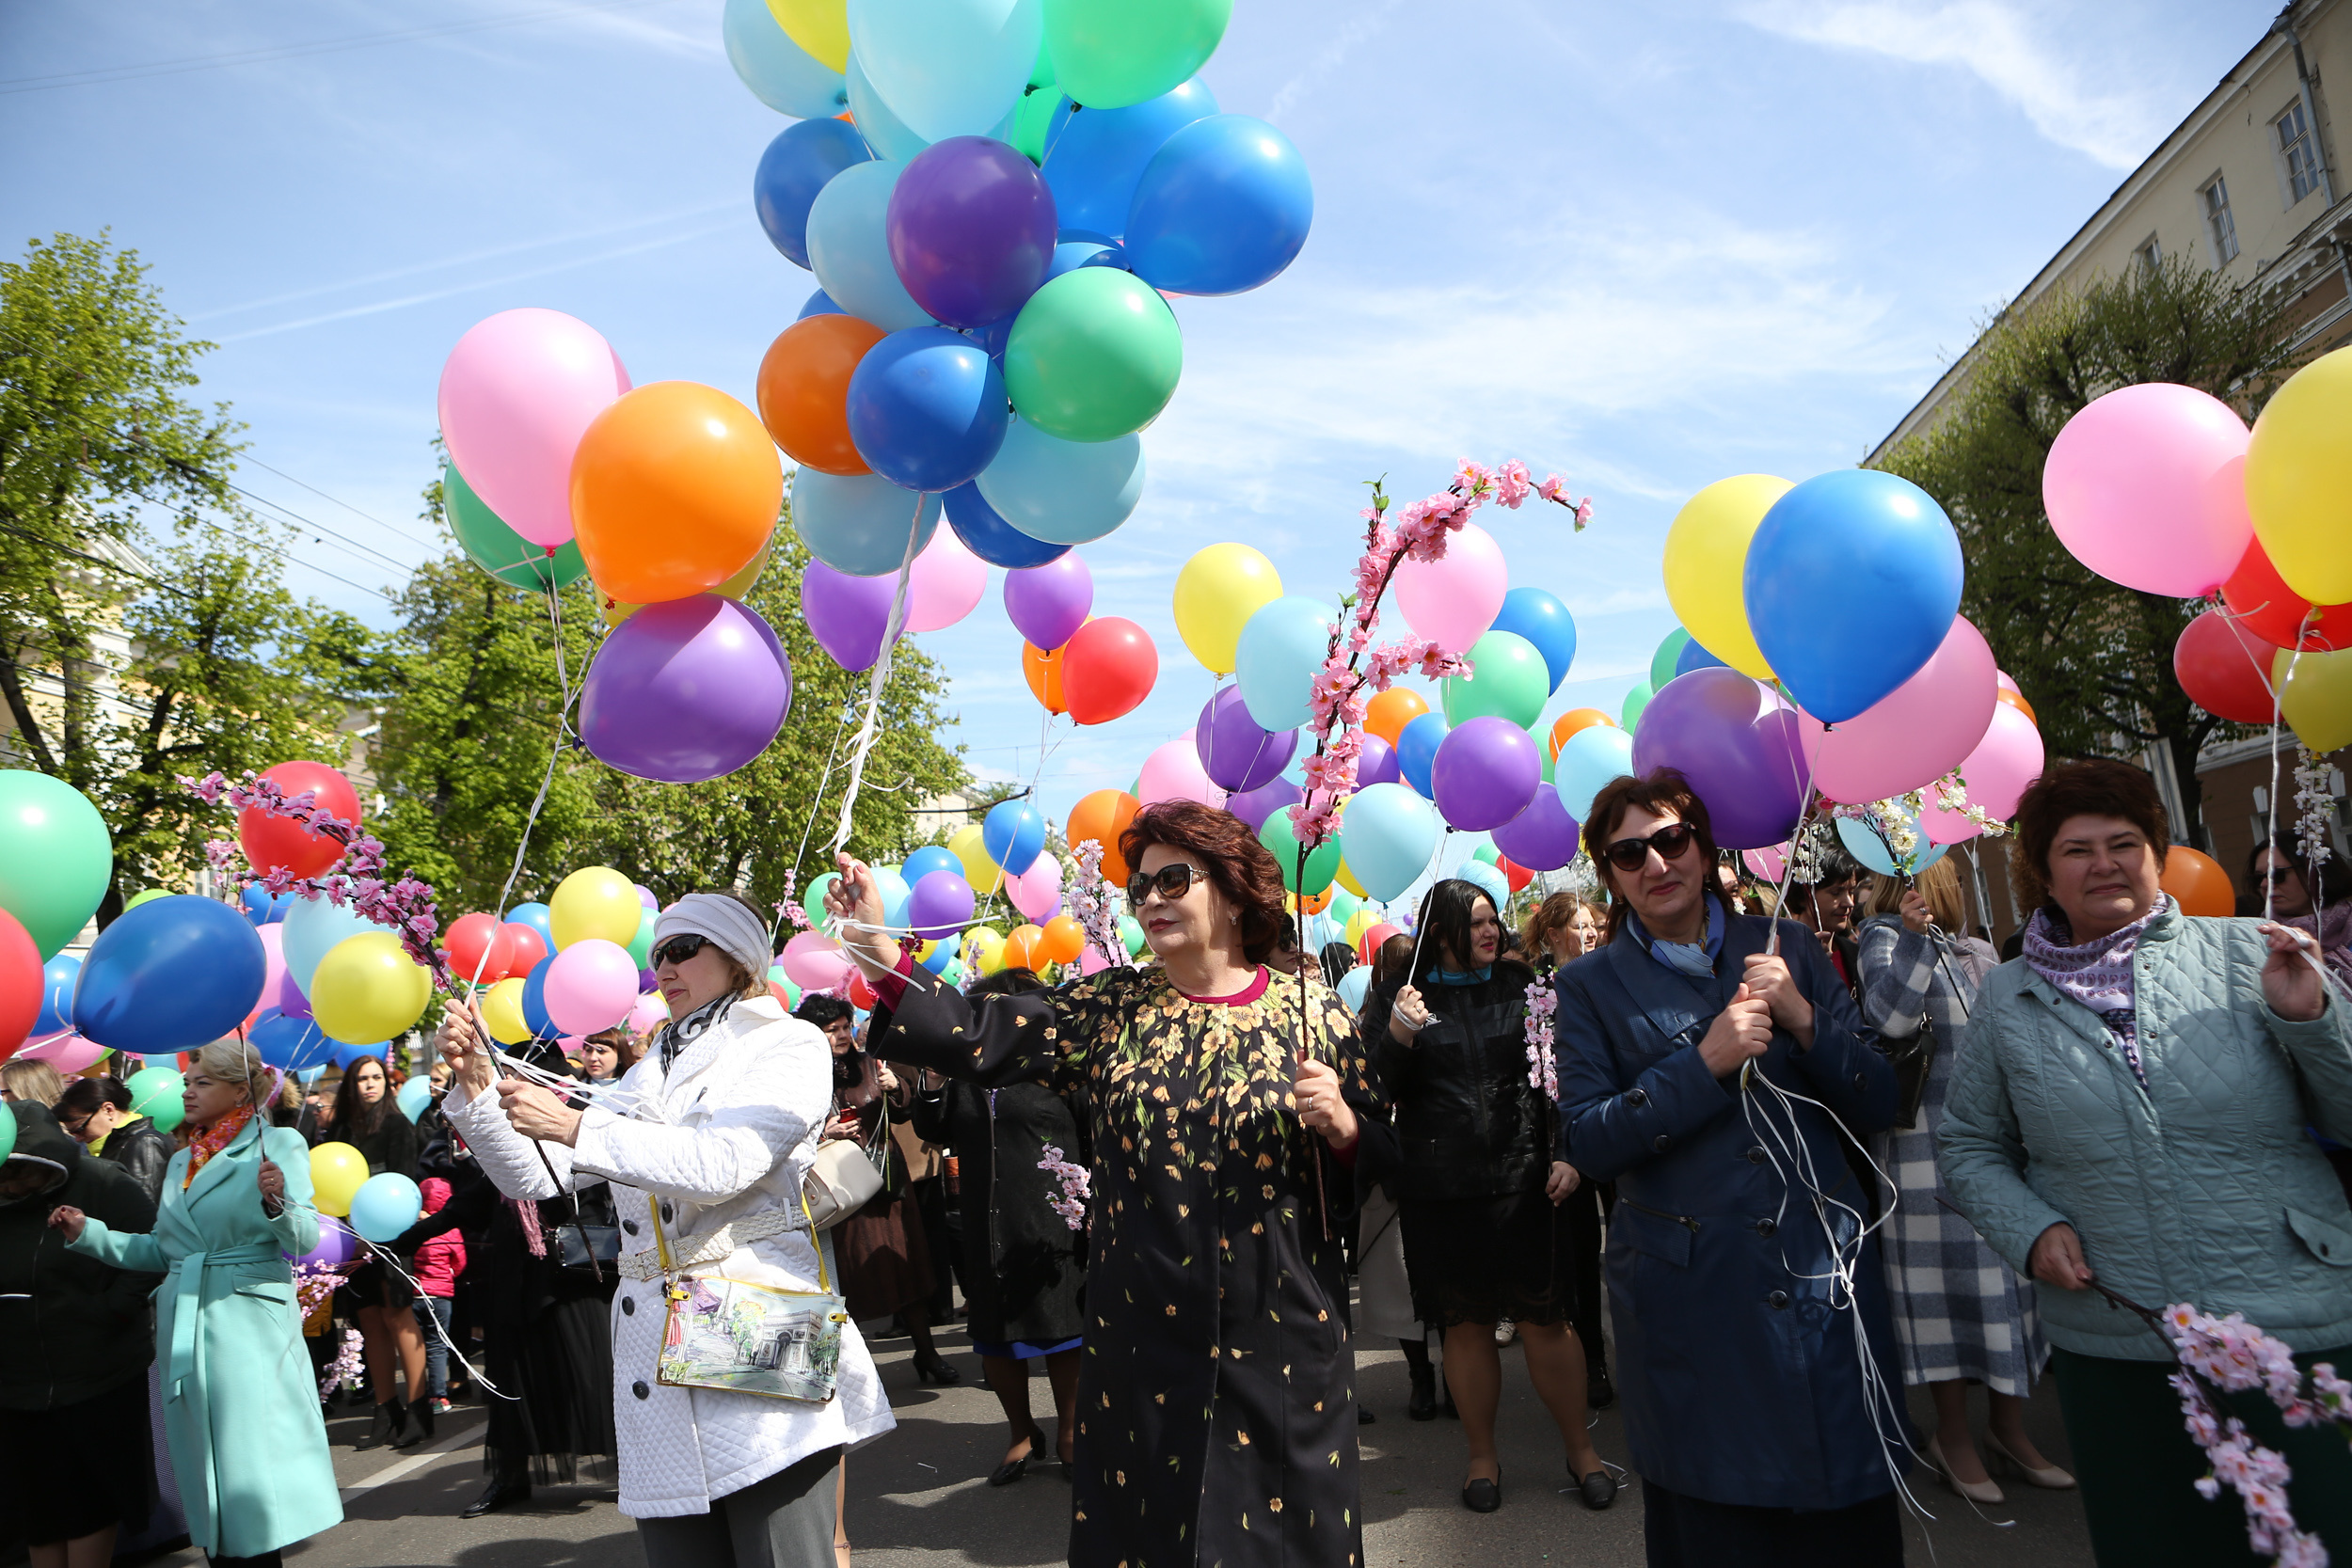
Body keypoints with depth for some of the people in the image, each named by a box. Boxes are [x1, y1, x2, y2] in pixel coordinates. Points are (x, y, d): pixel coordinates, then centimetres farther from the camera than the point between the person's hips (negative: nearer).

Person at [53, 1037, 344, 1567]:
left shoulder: (279, 1144, -5)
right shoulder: (181, 1160, 17)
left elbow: (305, 1240, -12)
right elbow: (162, 1251, 17)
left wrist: (276, 1201, -31)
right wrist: (90, 1234, 10)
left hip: (248, 1325, -7)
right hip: (185, 1329, 7)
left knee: (251, 1454, -4)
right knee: (201, 1453, 12)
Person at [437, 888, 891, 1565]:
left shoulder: (789, 1045, 1)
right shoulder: (646, 1078, 21)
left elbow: (723, 1166, -14)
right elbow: (534, 1177, 17)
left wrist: (575, 1127, -13)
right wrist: (478, 1086, 3)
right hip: (655, 1366, 6)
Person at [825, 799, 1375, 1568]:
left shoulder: (1312, 1013, -2)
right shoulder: (1112, 1008, 2)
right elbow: (979, 1038, -8)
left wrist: (1340, 1126, -18)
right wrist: (876, 950, -18)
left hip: (1282, 1339, -1)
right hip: (1142, 1337, 2)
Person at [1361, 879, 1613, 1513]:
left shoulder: (1523, 984, 5)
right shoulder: (1397, 999, 0)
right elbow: (1376, 1092, -2)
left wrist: (1569, 1155, -1)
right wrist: (1397, 1037, -19)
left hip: (1525, 1181, 1)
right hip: (1439, 1192, 0)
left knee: (1546, 1320, 4)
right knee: (1466, 1325, 10)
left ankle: (1581, 1450, 23)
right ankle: (1482, 1456, 27)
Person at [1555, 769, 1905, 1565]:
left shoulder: (1787, 947, 5)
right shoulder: (1591, 985, -1)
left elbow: (1878, 1104, 4)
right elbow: (1586, 1142, -9)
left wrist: (1803, 1019, -13)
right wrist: (1705, 1063, -19)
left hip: (1823, 1281, 2)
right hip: (1689, 1300, -2)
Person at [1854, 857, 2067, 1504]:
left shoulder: (1980, 952, 15)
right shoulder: (1884, 938, -5)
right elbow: (1889, 1017, -23)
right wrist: (1915, 936, -26)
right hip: (1927, 1141, -6)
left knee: (2008, 1272, 10)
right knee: (1946, 1276, 0)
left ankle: (2008, 1425, 24)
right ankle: (1952, 1433, 14)